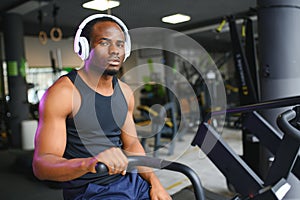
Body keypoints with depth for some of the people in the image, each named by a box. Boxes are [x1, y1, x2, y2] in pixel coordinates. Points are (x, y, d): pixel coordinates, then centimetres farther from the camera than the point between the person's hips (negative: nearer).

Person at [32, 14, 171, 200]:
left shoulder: (125, 92, 6)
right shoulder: (63, 92, -13)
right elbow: (41, 164, -17)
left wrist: (154, 182, -2)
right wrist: (89, 163, -35)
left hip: (129, 181, 6)